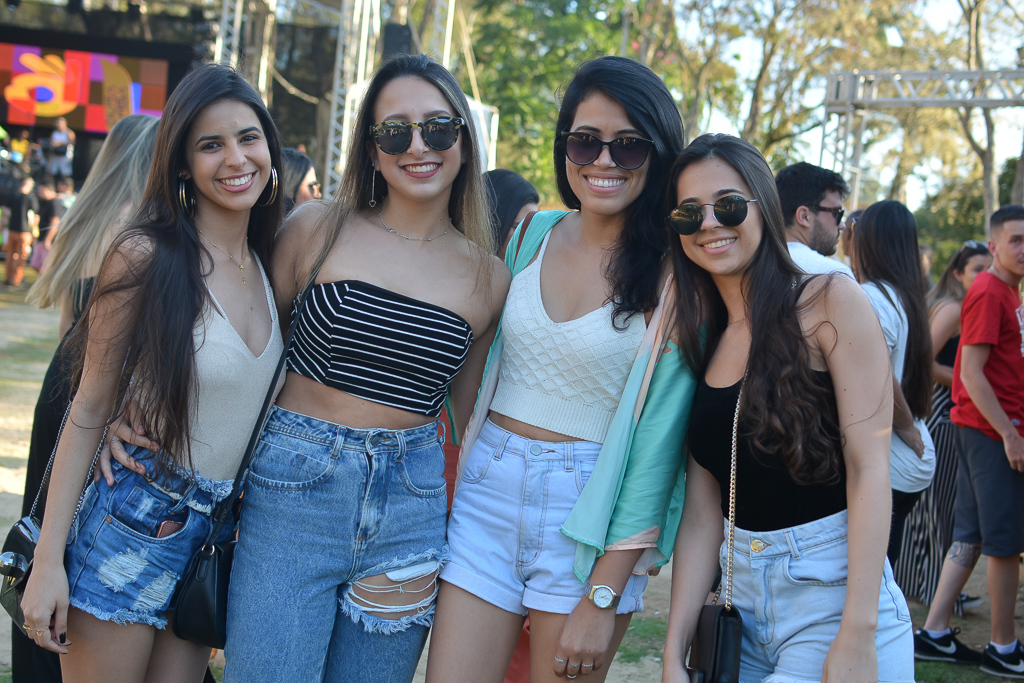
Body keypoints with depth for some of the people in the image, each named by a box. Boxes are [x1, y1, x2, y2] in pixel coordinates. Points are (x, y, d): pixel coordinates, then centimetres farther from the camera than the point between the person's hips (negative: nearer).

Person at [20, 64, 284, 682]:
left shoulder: (270, 262, 4)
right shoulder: (147, 258, -13)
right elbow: (90, 409, -10)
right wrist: (49, 559, -11)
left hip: (217, 532, 5)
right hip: (133, 528, -5)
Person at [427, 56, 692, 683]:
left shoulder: (674, 276, -9)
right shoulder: (533, 234, 5)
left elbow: (657, 442, -12)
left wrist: (603, 600, -14)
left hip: (591, 513, -3)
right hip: (488, 489, 4)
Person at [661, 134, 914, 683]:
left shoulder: (831, 302, -8)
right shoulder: (701, 341, 8)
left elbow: (868, 467, -14)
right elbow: (703, 511, 4)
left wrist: (857, 639, -20)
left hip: (832, 595, -5)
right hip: (743, 606, 5)